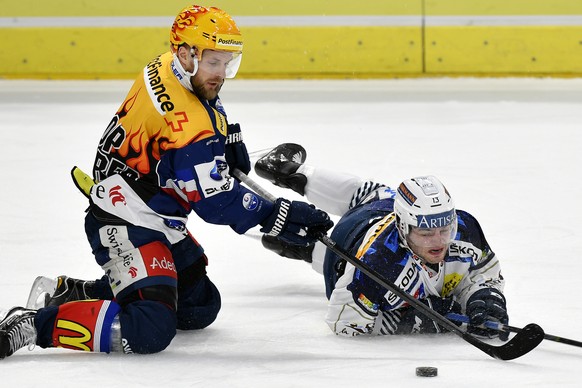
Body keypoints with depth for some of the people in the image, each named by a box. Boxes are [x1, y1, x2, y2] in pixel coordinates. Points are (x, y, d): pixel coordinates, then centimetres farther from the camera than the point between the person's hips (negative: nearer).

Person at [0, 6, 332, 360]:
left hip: (159, 221, 11)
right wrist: (279, 216, -19)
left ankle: (71, 292, 23)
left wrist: (227, 136, 13)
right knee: (150, 330, -24)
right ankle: (33, 323, -15)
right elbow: (214, 202, -23)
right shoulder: (189, 124, -27)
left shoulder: (165, 69, 1)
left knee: (200, 307, 20)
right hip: (126, 224, -11)